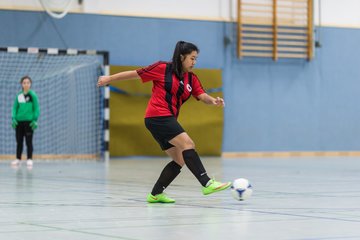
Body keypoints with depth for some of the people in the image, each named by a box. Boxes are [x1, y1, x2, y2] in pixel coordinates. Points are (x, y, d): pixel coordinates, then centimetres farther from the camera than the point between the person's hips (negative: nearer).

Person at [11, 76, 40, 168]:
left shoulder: (33, 95, -2)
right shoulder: (18, 96, 7)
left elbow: (36, 108, -2)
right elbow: (15, 108, 11)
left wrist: (35, 120, -9)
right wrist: (14, 118, -1)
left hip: (29, 122, -4)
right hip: (19, 121, 4)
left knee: (29, 141, -1)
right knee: (19, 141, 9)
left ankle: (29, 159, 4)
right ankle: (18, 159, 16)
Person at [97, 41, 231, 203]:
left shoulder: (191, 78, 13)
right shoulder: (163, 68, -4)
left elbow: (202, 96, 1)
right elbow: (135, 74, 2)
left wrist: (214, 101, -21)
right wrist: (109, 78, 6)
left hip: (168, 120, 9)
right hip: (157, 117, -9)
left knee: (180, 160, 4)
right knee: (188, 144, -21)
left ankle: (155, 194, 12)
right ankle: (207, 184, -27)